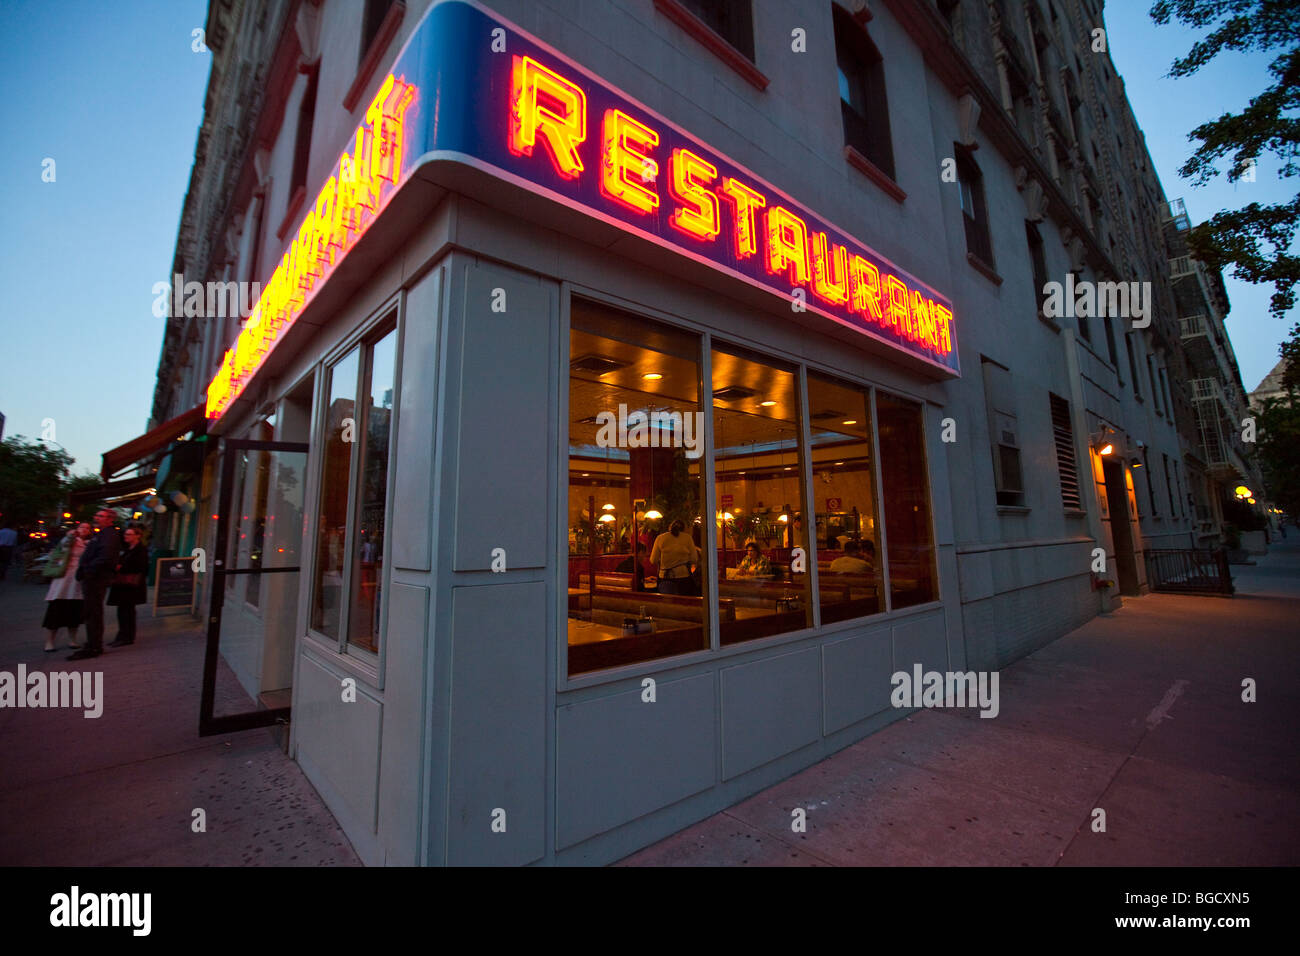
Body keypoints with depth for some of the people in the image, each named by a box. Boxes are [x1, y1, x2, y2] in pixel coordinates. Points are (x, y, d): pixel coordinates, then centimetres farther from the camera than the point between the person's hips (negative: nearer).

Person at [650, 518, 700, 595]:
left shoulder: (660, 538, 1)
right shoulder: (687, 538, 0)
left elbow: (653, 560, 3)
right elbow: (694, 560, 1)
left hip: (665, 579, 1)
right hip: (683, 577, 0)